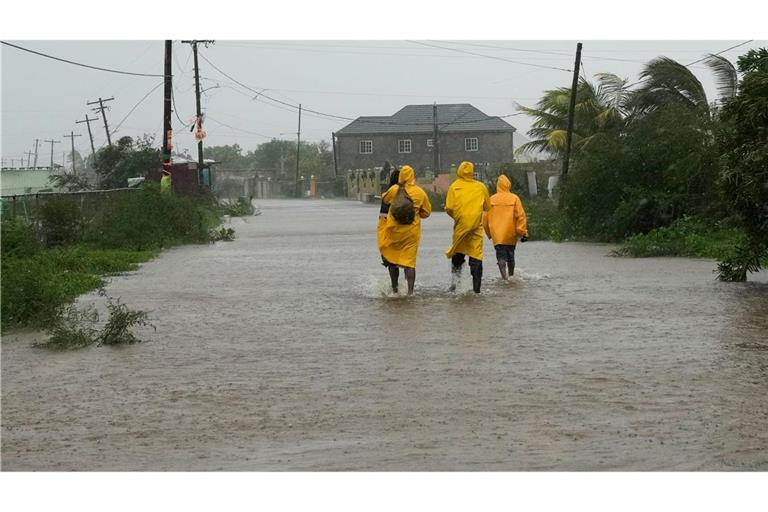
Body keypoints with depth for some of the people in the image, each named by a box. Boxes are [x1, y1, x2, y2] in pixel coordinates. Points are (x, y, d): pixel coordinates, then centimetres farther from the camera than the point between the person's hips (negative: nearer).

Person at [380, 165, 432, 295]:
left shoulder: (394, 190, -7)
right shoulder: (420, 193, -2)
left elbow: (384, 200, 15)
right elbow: (426, 212, 8)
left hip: (394, 230, -1)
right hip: (412, 231, 1)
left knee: (391, 259, 14)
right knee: (409, 261, 1)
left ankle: (394, 289, 19)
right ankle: (410, 291, -9)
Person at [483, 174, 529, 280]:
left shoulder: (491, 199, 1)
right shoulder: (514, 198, -3)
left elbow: (485, 218, 6)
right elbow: (521, 216, -6)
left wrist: (489, 233, 19)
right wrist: (523, 232, -3)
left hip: (497, 235, -1)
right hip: (511, 235, 1)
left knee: (501, 256, -4)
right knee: (510, 255, 17)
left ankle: (504, 277, -22)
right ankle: (511, 276, 29)